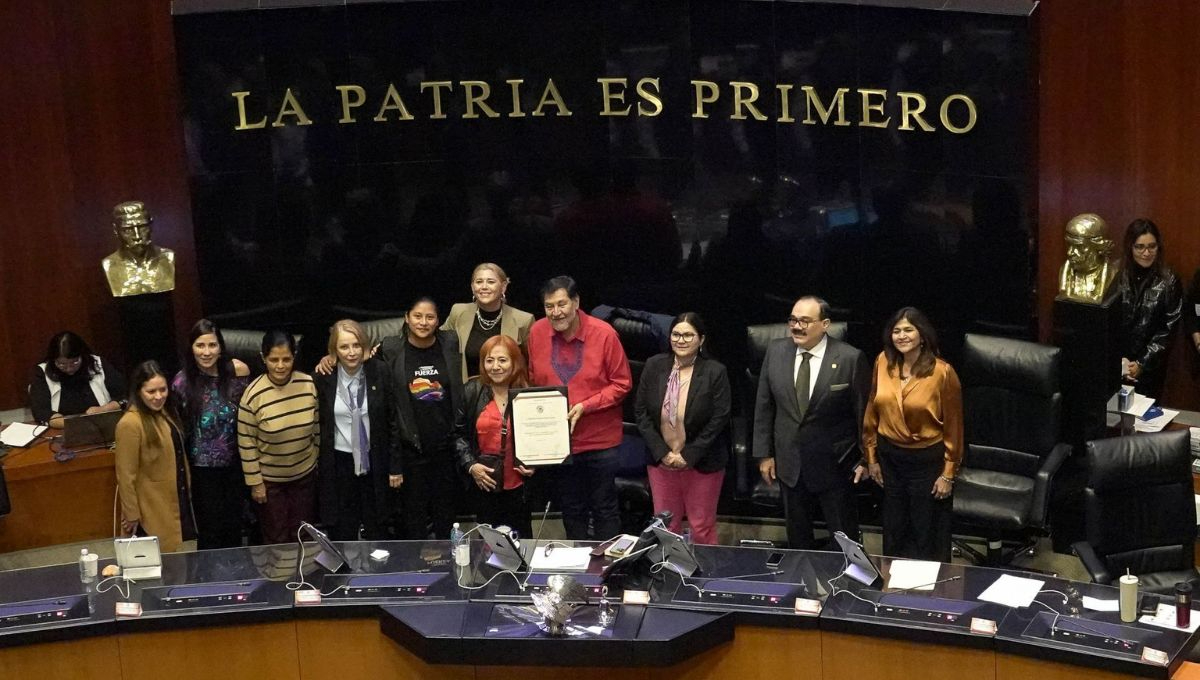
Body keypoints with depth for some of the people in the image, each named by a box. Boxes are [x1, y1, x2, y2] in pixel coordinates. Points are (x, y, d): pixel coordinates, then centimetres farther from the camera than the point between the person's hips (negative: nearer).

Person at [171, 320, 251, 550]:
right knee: (210, 533, 6)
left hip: (234, 464, 2)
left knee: (234, 530, 16)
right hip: (203, 469, -2)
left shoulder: (236, 372, -10)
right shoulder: (182, 382, -14)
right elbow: (179, 430, -4)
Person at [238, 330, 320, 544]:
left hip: (305, 475, 3)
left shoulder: (308, 384, -12)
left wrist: (320, 463, 9)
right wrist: (255, 483, -9)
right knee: (276, 539, 11)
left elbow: (318, 427, 2)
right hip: (270, 480, -3)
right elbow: (246, 442, -13)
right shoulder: (254, 394, -21)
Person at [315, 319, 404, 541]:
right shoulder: (324, 377, -8)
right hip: (339, 462, 0)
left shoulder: (379, 371, -8)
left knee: (375, 531, 13)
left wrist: (396, 466, -2)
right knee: (343, 533, 9)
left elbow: (392, 420, -3)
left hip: (373, 462, 0)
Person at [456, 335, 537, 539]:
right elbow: (460, 435, 5)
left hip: (519, 485, -1)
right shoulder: (472, 393, 1)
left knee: (521, 537, 10)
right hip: (486, 484, 1)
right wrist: (470, 465, -7)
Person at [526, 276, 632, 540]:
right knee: (571, 510, 16)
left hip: (600, 439, -3)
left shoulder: (604, 334, -15)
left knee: (604, 510, 8)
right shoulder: (537, 332, -5)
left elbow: (622, 384, -9)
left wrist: (585, 406, -19)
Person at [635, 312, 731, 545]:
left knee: (702, 527, 8)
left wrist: (689, 456, -13)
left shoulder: (715, 372, -11)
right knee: (665, 526, 13)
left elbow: (719, 419, -12)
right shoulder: (654, 366, -2)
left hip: (702, 463, -3)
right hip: (662, 460, 3)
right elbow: (642, 412, 0)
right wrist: (662, 453, -8)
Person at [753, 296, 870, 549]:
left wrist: (865, 458, -3)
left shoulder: (851, 359, -15)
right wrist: (764, 453, 4)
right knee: (797, 538, 17)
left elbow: (864, 412, -7)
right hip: (789, 462, 4)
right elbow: (764, 406, 4)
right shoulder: (775, 351, -3)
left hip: (835, 464, -4)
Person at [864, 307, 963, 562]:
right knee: (893, 531, 19)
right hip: (890, 456, 4)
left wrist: (948, 474, -8)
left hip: (927, 460, -4)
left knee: (928, 535, 10)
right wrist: (871, 457, 9)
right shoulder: (883, 362, -4)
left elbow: (953, 425, -10)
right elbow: (873, 410, 6)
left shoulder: (942, 372, -16)